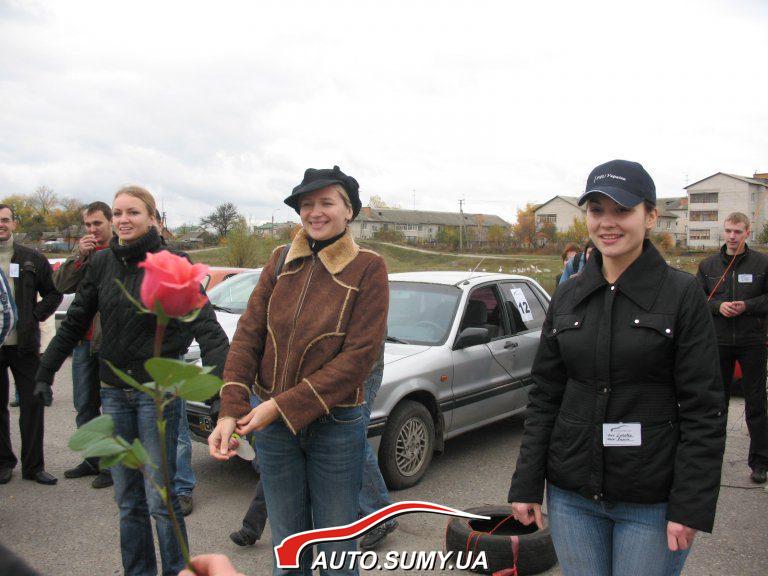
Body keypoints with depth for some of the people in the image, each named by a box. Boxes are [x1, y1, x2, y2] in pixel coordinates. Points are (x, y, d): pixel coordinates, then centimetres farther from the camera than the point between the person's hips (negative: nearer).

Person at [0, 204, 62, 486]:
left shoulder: (32, 259, 4)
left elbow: (54, 292, 10)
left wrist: (36, 315, -2)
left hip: (24, 344, 0)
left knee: (33, 404, 3)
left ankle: (33, 465, 14)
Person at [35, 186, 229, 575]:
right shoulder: (102, 263, 3)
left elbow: (205, 327, -19)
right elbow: (74, 324, 12)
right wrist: (44, 374, 13)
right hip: (113, 392, 5)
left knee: (160, 500, 2)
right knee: (127, 499, 14)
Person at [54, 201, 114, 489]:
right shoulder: (83, 253, 12)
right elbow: (61, 284, 0)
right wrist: (80, 256, -10)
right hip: (84, 340, 7)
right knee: (84, 405, 16)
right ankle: (93, 460, 31)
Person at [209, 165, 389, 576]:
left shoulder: (367, 268, -9)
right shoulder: (281, 261, 4)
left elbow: (359, 356, -15)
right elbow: (249, 333, -1)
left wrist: (282, 407, -19)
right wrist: (230, 411, -14)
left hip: (335, 426, -3)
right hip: (273, 422, 3)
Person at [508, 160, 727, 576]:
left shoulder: (682, 295, -8)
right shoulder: (567, 296, 3)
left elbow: (704, 411, -9)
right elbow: (544, 396, 5)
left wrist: (691, 506, -13)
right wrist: (526, 485, 3)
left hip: (652, 502, -3)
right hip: (571, 494, 4)